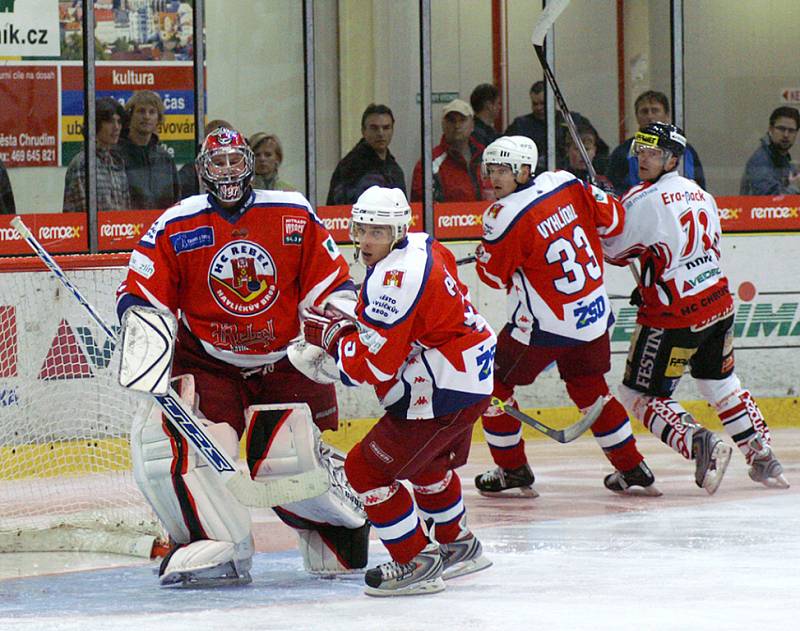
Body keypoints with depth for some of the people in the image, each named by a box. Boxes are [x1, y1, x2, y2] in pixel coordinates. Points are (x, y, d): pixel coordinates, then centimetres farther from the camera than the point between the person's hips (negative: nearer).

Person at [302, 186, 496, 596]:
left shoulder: (397, 278, -24)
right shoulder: (423, 247, 7)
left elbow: (373, 365, -24)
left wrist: (333, 336, -6)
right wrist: (354, 325, 13)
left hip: (443, 393, -11)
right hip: (471, 378, 11)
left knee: (367, 469, -6)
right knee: (427, 464, 33)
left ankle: (417, 563, 1)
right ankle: (459, 546, 50)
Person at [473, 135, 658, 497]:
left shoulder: (505, 215, -18)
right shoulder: (565, 183, -2)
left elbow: (495, 275, -8)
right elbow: (611, 221, 6)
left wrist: (482, 255, 12)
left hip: (544, 324, -7)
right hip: (594, 313, 7)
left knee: (495, 383, 10)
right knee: (588, 387, 22)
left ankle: (513, 472, 14)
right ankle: (632, 470, 23)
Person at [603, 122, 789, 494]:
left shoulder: (644, 199, -14)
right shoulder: (700, 195, 10)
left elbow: (615, 251, -6)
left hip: (672, 318, -7)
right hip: (718, 306, 7)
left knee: (640, 395, 1)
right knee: (720, 384, 25)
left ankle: (699, 444, -19)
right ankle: (763, 459, 26)